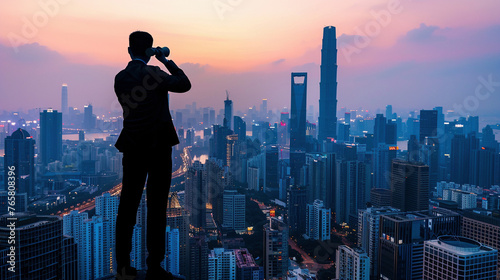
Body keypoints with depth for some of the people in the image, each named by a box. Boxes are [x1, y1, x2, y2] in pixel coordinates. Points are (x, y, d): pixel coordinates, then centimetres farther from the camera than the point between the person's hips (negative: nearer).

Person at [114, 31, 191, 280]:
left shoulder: (120, 78, 6)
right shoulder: (153, 73, -12)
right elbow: (184, 84, -4)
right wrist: (166, 61, 6)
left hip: (132, 148, 6)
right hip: (158, 147, -5)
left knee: (128, 204, 11)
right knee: (157, 206, 2)